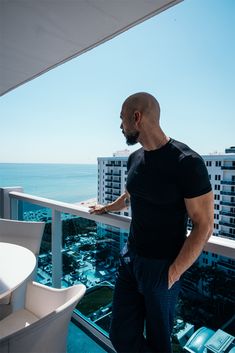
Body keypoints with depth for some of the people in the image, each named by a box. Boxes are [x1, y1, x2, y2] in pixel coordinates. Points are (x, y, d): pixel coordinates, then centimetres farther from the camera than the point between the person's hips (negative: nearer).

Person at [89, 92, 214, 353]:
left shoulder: (186, 162, -19)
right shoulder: (135, 158, 3)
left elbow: (203, 225, -16)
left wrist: (173, 273, -17)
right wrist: (105, 208, 37)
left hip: (162, 266, -6)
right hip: (130, 257, 6)